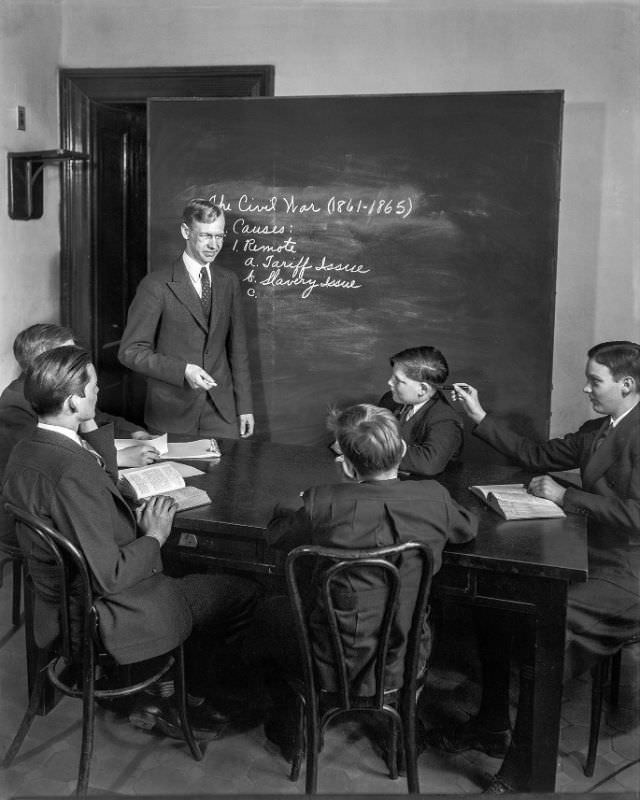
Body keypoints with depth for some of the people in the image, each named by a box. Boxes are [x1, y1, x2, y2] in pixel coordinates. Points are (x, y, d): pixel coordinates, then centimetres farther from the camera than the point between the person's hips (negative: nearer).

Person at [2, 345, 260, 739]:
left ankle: (166, 695, 30)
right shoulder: (71, 471, -33)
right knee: (242, 594, 3)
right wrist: (154, 536, -14)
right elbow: (108, 576, -30)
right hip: (101, 618, -10)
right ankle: (163, 697, 22)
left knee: (193, 571, 27)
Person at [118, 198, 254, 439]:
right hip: (171, 414, -4)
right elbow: (130, 351, -9)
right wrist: (183, 370, -22)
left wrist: (244, 406, 8)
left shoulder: (229, 282, 8)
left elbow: (237, 347, 11)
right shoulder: (156, 286, -9)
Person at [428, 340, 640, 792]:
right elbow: (535, 456, 17)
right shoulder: (595, 432, 11)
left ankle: (521, 771, -9)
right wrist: (480, 416, 13)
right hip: (596, 560, 9)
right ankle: (491, 728, 17)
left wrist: (565, 497, -16)